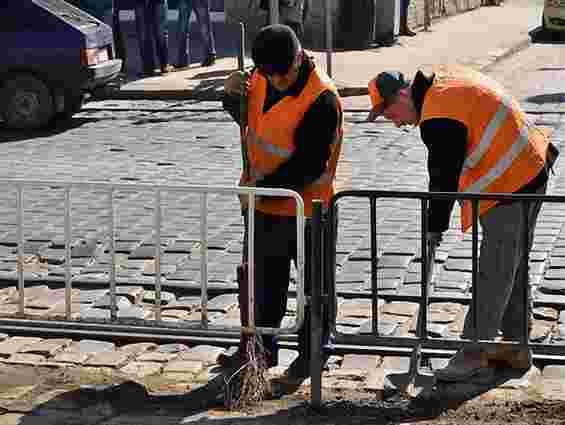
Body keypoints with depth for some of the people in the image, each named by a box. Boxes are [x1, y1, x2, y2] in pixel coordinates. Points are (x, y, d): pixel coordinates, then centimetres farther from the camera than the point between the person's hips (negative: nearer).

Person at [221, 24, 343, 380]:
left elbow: (308, 165, -25)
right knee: (263, 281, 18)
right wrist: (232, 94, -4)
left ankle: (314, 350, 24)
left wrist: (263, 187, -24)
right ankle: (262, 347, 31)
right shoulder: (262, 78, -3)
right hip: (264, 204, 7)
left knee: (312, 283, 9)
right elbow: (243, 114, 18)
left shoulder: (322, 99, -24)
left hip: (305, 207, -7)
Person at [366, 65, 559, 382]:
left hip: (511, 184, -11)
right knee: (515, 267, 16)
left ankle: (473, 352, 0)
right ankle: (516, 348, 24)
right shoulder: (444, 78, 9)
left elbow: (444, 177, -17)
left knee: (494, 273, -5)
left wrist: (436, 226, -5)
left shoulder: (438, 119, -22)